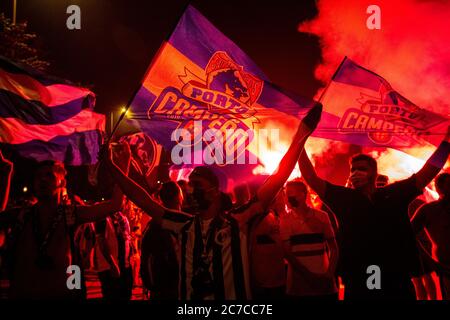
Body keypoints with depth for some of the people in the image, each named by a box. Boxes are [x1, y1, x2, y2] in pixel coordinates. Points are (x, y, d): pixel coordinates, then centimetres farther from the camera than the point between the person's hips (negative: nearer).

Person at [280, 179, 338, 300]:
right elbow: (287, 252, -4)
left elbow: (333, 247, 8)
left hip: (324, 284, 1)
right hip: (298, 286, -1)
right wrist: (309, 275, -12)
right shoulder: (285, 220, 0)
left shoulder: (322, 216, 4)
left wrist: (330, 273, -6)